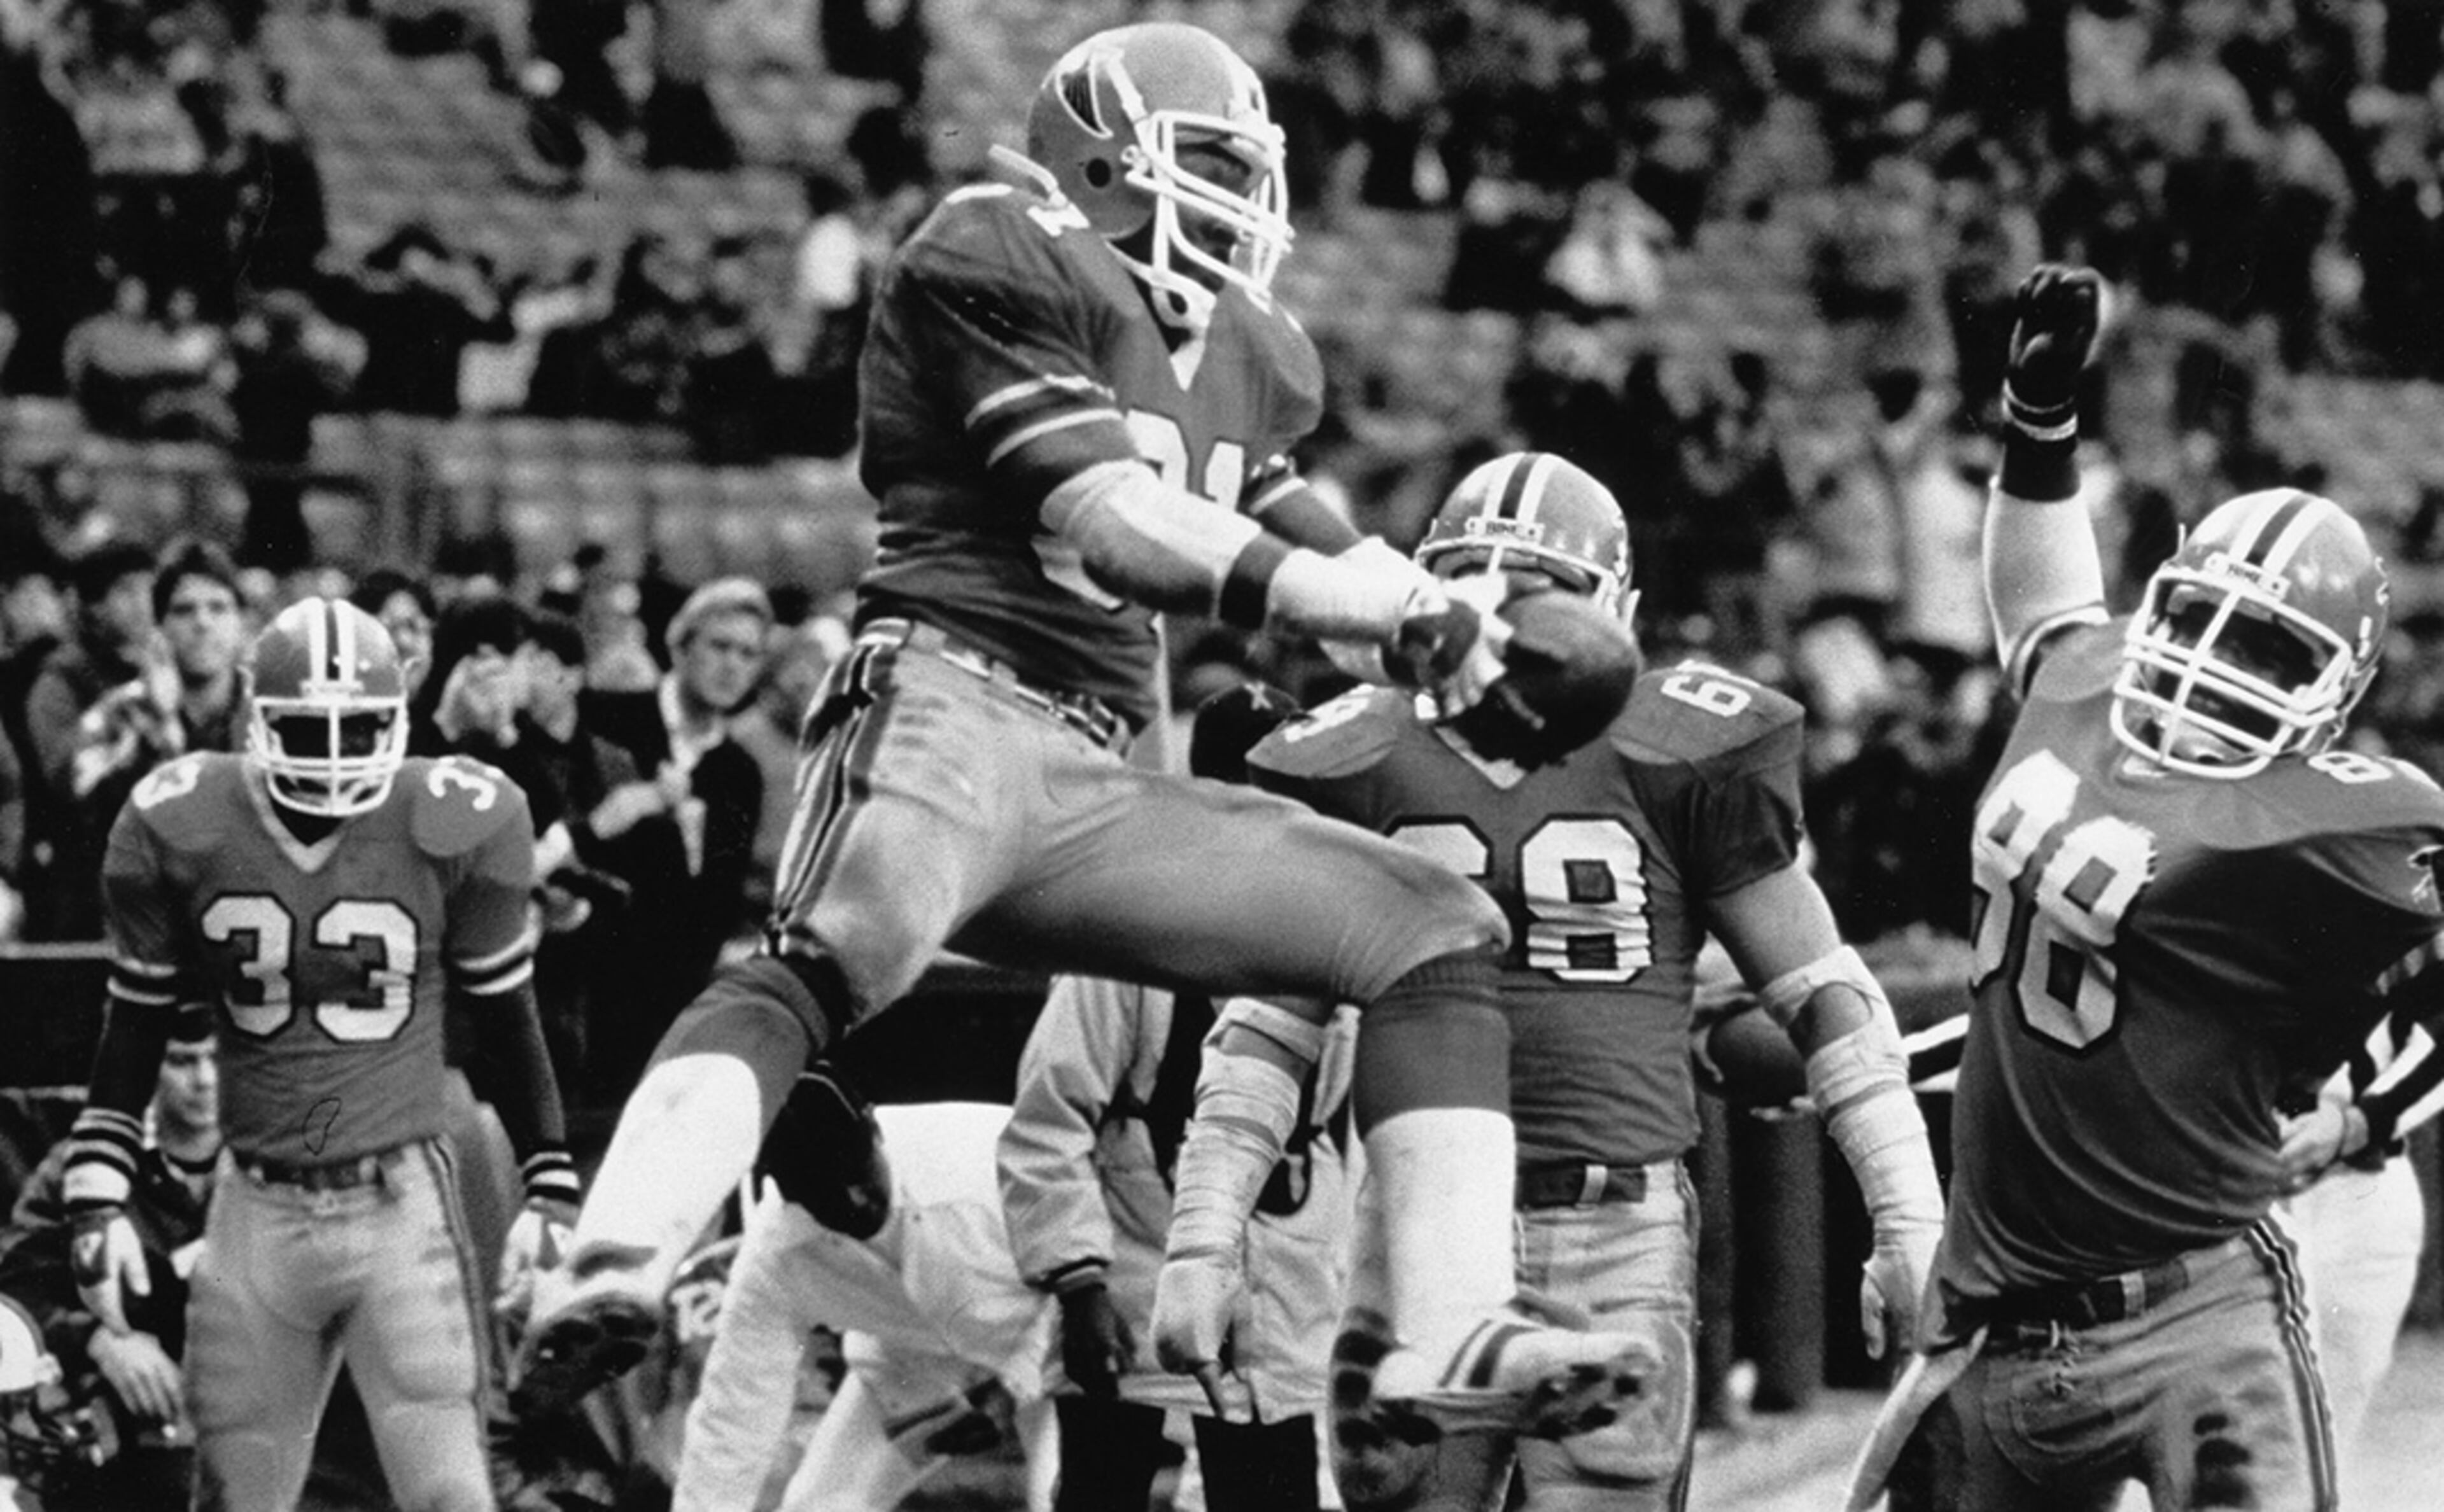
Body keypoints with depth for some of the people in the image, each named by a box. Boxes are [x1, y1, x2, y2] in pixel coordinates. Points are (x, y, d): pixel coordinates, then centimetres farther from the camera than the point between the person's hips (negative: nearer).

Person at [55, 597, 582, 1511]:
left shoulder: (455, 830, -7)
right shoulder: (179, 831, -4)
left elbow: (504, 1019, 6)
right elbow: (134, 1030, 7)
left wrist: (550, 1188, 6)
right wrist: (98, 1198, 2)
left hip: (401, 1204, -2)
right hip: (257, 1213, 2)